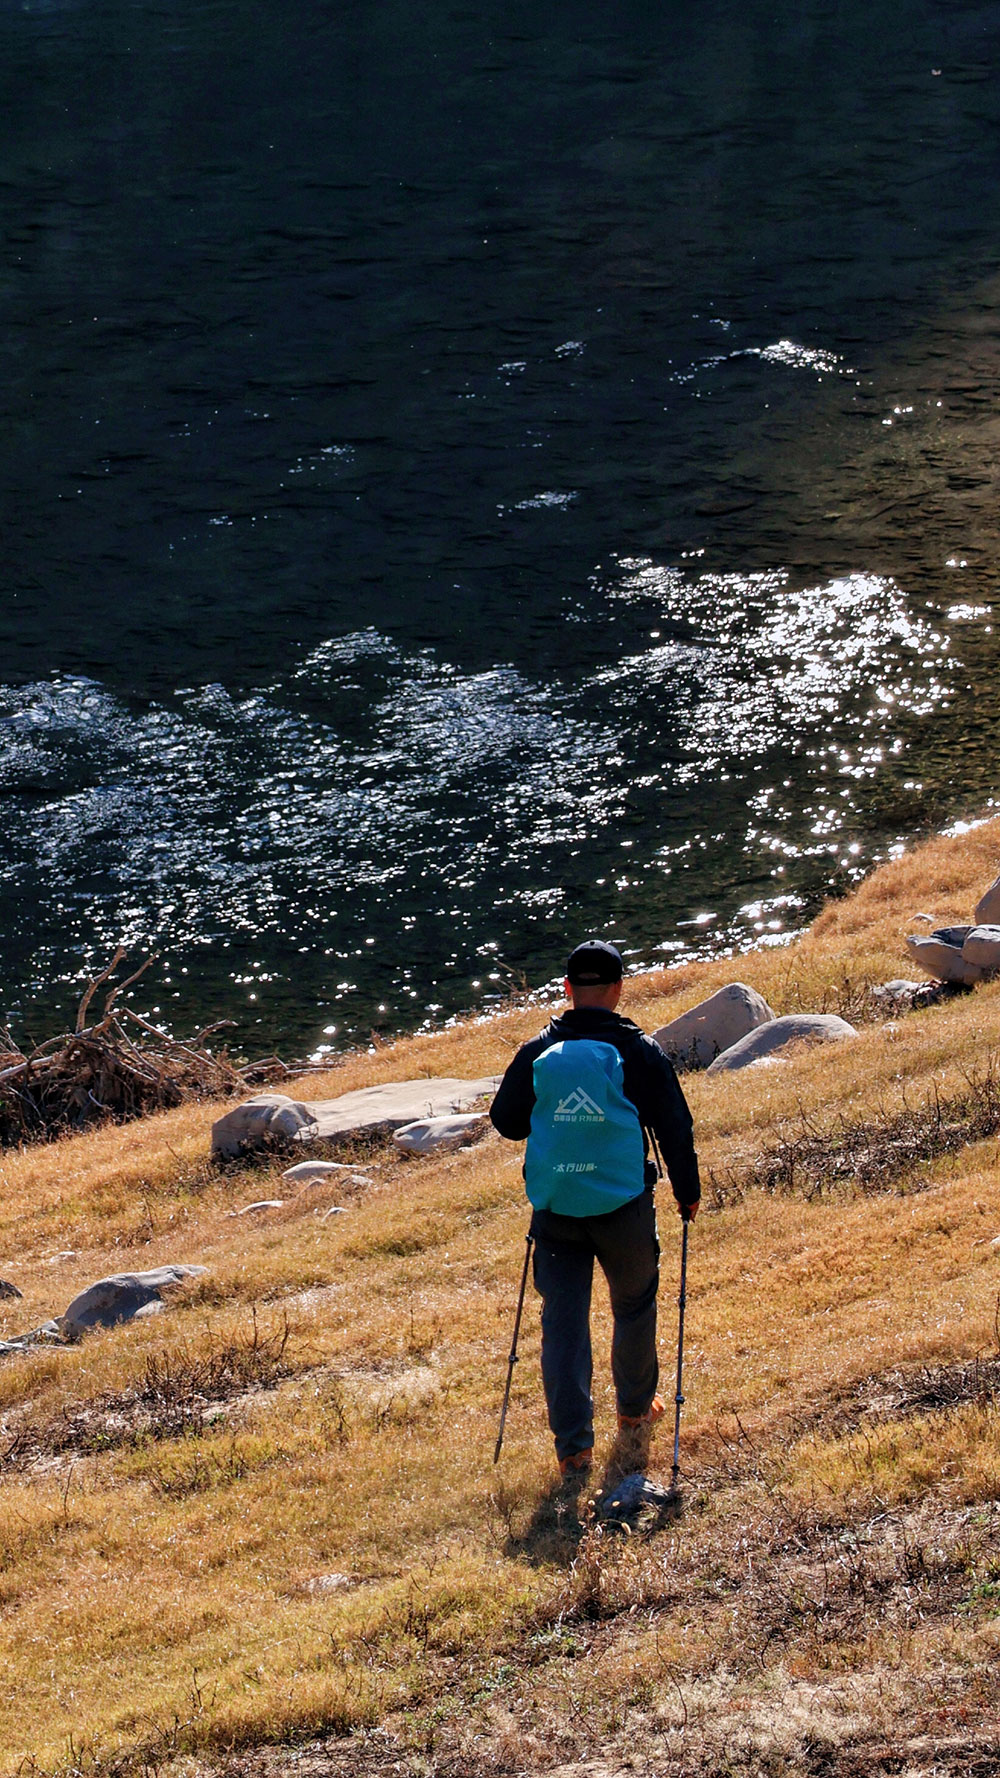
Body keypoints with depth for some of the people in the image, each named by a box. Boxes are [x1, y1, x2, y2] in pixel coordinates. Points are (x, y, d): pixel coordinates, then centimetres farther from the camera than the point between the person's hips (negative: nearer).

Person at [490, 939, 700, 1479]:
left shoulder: (537, 1053, -1)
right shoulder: (640, 1052, -5)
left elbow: (506, 1122, 9)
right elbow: (675, 1128, -1)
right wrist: (687, 1191, 13)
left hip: (555, 1211, 1)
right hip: (624, 1206, -1)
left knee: (563, 1321, 4)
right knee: (634, 1307, 20)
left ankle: (573, 1445, -2)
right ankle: (635, 1415, 35)